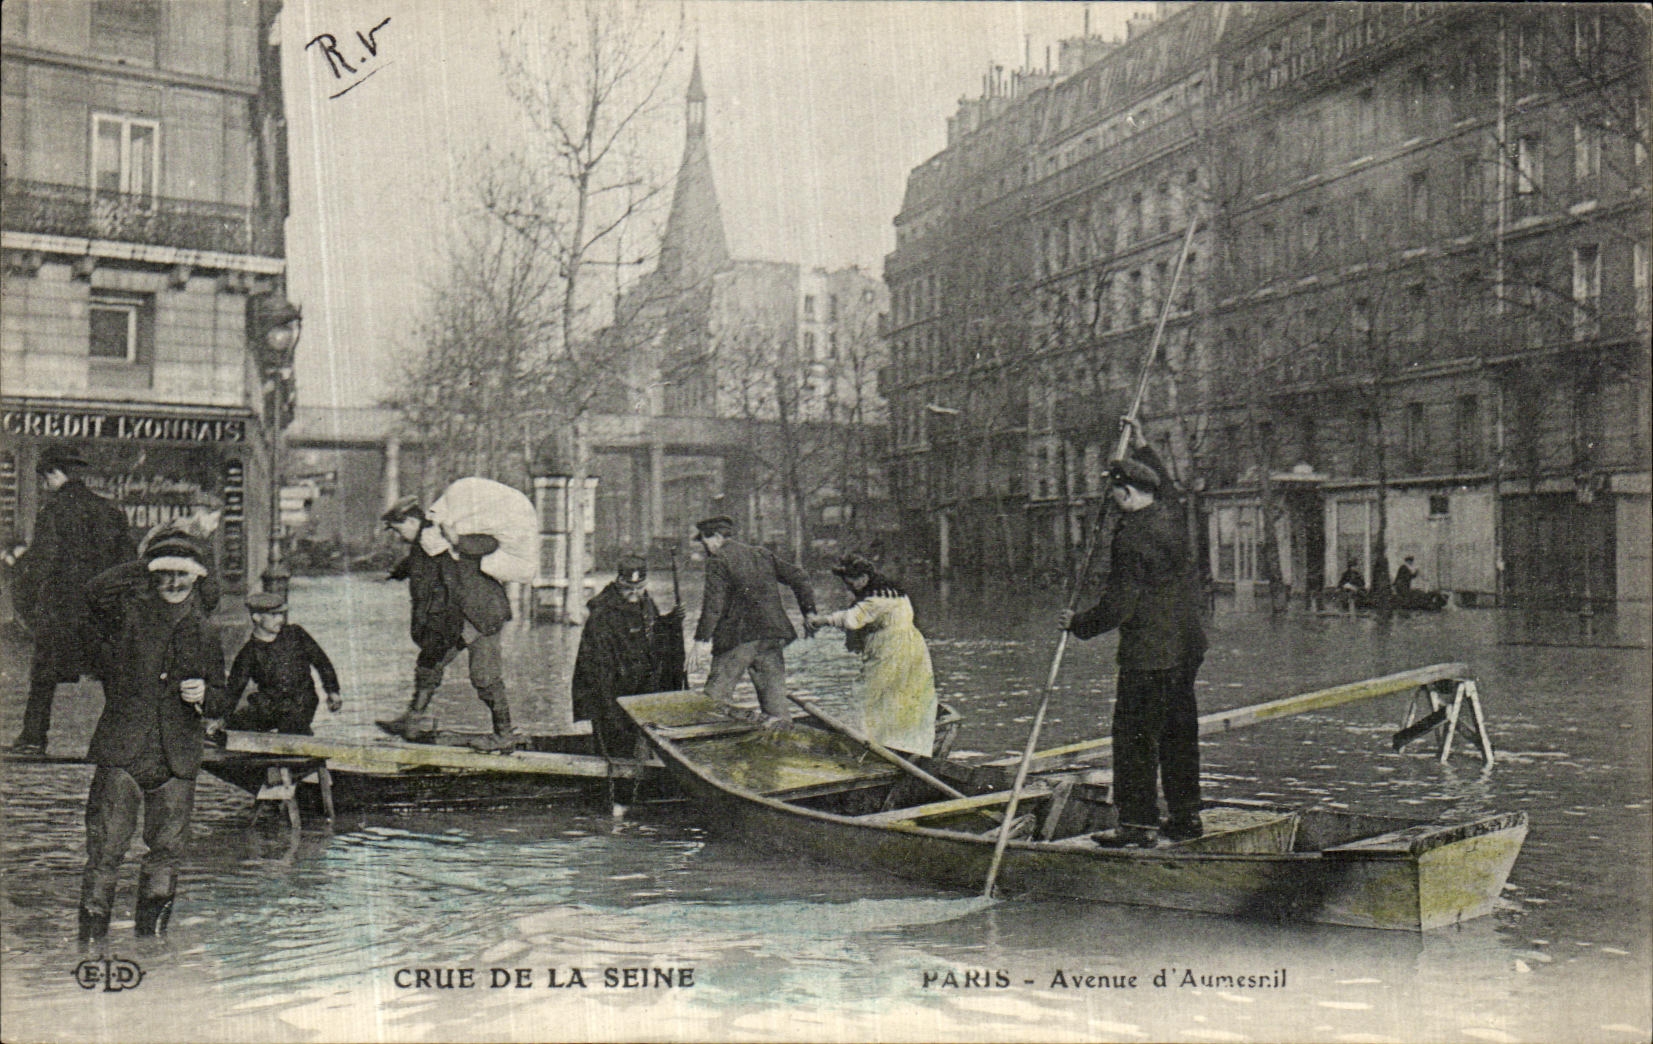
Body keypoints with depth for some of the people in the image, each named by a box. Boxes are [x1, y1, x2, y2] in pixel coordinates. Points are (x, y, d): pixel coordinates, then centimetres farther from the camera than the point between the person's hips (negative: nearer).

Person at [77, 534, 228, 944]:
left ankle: (151, 938, 21)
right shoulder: (128, 613, 3)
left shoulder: (204, 632, 14)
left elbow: (219, 702, 17)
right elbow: (96, 592, -20)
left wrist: (203, 696, -5)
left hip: (177, 761, 3)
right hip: (120, 755, -3)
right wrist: (144, 568, -17)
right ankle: (90, 941, 8)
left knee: (166, 852, 6)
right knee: (105, 852, -3)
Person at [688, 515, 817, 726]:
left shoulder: (718, 562, -3)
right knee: (774, 691, 7)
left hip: (737, 638, -6)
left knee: (716, 697, 0)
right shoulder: (763, 554, 16)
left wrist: (702, 641, -15)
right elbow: (798, 577, 13)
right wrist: (809, 613, 14)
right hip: (772, 634, 6)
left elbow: (713, 604, -14)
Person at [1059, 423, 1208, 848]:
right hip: (1187, 646, 9)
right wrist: (1142, 447, 41)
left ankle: (1140, 824, 0)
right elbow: (1160, 481, 34)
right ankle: (1186, 817, 23)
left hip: (1148, 654, -9)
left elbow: (1120, 604, -19)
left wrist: (1079, 623, -5)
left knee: (1135, 736, -2)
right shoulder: (1171, 514, 7)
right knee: (1179, 733, 16)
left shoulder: (1132, 535, -18)